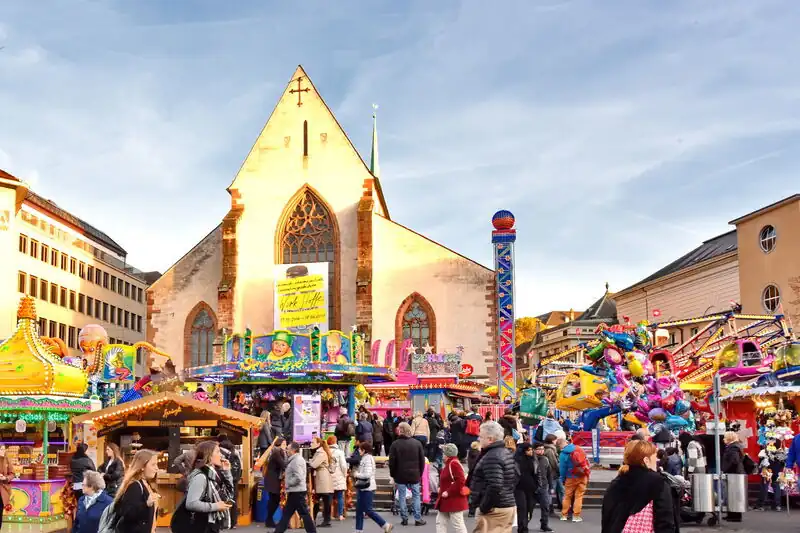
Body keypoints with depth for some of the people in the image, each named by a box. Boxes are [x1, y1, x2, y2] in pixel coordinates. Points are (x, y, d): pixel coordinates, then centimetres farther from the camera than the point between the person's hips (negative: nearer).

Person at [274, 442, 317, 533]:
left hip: (296, 491, -11)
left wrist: (287, 484, -14)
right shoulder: (296, 459, 16)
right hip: (295, 491, 11)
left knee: (304, 513, -5)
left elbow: (298, 477, -26)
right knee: (287, 513, 13)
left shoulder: (296, 460, -17)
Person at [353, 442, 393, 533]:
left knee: (368, 510, -5)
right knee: (359, 509, 10)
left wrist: (357, 475, -11)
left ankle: (386, 525, 1)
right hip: (362, 488, 10)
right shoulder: (364, 458, 14)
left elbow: (367, 474, -25)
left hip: (367, 488, -10)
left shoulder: (367, 459, -16)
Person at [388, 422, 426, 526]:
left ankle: (404, 519, 8)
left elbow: (391, 462, -5)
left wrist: (392, 474, 7)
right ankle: (418, 519, 6)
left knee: (402, 496, 7)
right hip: (414, 475, 1)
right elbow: (422, 460, 4)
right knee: (416, 495, 7)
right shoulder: (417, 443, -1)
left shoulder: (395, 444, -8)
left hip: (400, 475, -1)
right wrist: (420, 473, 13)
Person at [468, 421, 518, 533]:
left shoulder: (492, 457, -19)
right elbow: (516, 475, 24)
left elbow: (494, 486, -28)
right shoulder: (507, 453, 13)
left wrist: (483, 507, -19)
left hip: (495, 509, -10)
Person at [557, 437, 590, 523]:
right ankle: (576, 516, 6)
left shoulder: (563, 455, -13)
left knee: (567, 496, 12)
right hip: (583, 477, 3)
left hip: (571, 478, -3)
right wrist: (587, 476, 15)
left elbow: (562, 469, -7)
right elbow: (586, 462, 6)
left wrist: (563, 480, 9)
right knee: (579, 496, 8)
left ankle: (564, 515, 16)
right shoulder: (579, 449, -1)